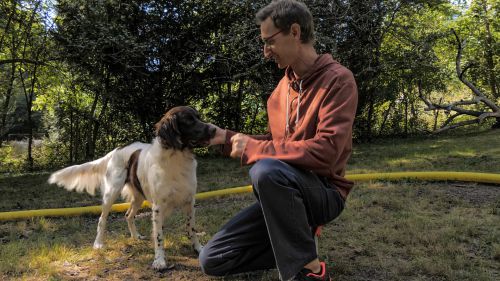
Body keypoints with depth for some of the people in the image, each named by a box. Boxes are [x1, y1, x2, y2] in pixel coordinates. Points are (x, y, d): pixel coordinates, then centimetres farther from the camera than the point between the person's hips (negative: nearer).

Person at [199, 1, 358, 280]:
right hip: (285, 194, 7)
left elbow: (325, 152, -27)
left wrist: (252, 148, -20)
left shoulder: (338, 79, -14)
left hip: (324, 192, -6)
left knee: (266, 170, -39)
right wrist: (227, 138, 8)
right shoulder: (282, 87, 9)